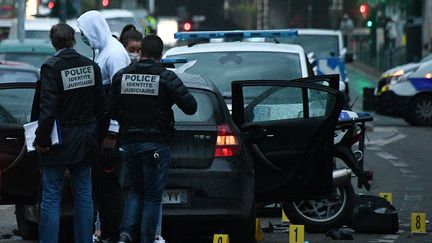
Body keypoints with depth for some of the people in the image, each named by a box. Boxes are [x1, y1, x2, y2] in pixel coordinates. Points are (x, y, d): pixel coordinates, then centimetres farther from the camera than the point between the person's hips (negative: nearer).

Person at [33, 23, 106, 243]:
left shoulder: (51, 68, -16)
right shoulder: (91, 66, 3)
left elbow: (48, 108, -19)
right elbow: (101, 104, 9)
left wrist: (41, 140, -13)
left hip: (61, 141, -6)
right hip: (85, 141, 6)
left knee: (51, 197, -2)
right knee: (83, 194, 12)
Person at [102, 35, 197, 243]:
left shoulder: (121, 76, 1)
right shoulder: (166, 78, -10)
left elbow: (112, 111, 4)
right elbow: (191, 107, -13)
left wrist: (112, 135, 13)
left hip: (130, 143, 4)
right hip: (156, 144, -4)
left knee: (136, 189, 19)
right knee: (152, 196, 5)